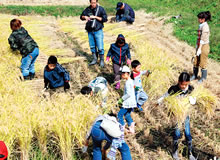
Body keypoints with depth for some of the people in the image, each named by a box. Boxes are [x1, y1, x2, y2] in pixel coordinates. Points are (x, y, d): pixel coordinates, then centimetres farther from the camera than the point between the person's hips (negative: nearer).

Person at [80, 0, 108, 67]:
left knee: (100, 47, -5)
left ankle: (102, 61, 9)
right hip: (90, 31, 4)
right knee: (92, 46, 11)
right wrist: (85, 17, -9)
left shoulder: (100, 9, -5)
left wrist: (95, 17, -16)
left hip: (98, 31, -4)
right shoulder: (87, 9, 6)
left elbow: (105, 19, -9)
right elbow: (81, 16, 15)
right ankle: (95, 59, 24)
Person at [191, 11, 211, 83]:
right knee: (196, 61, 15)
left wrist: (199, 49, -20)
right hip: (199, 45, 9)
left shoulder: (205, 26, -20)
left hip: (204, 46, -9)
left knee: (202, 63, 3)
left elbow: (202, 39, -21)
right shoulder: (201, 25, 8)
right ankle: (195, 75, 29)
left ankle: (203, 77, 18)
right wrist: (197, 47, 17)